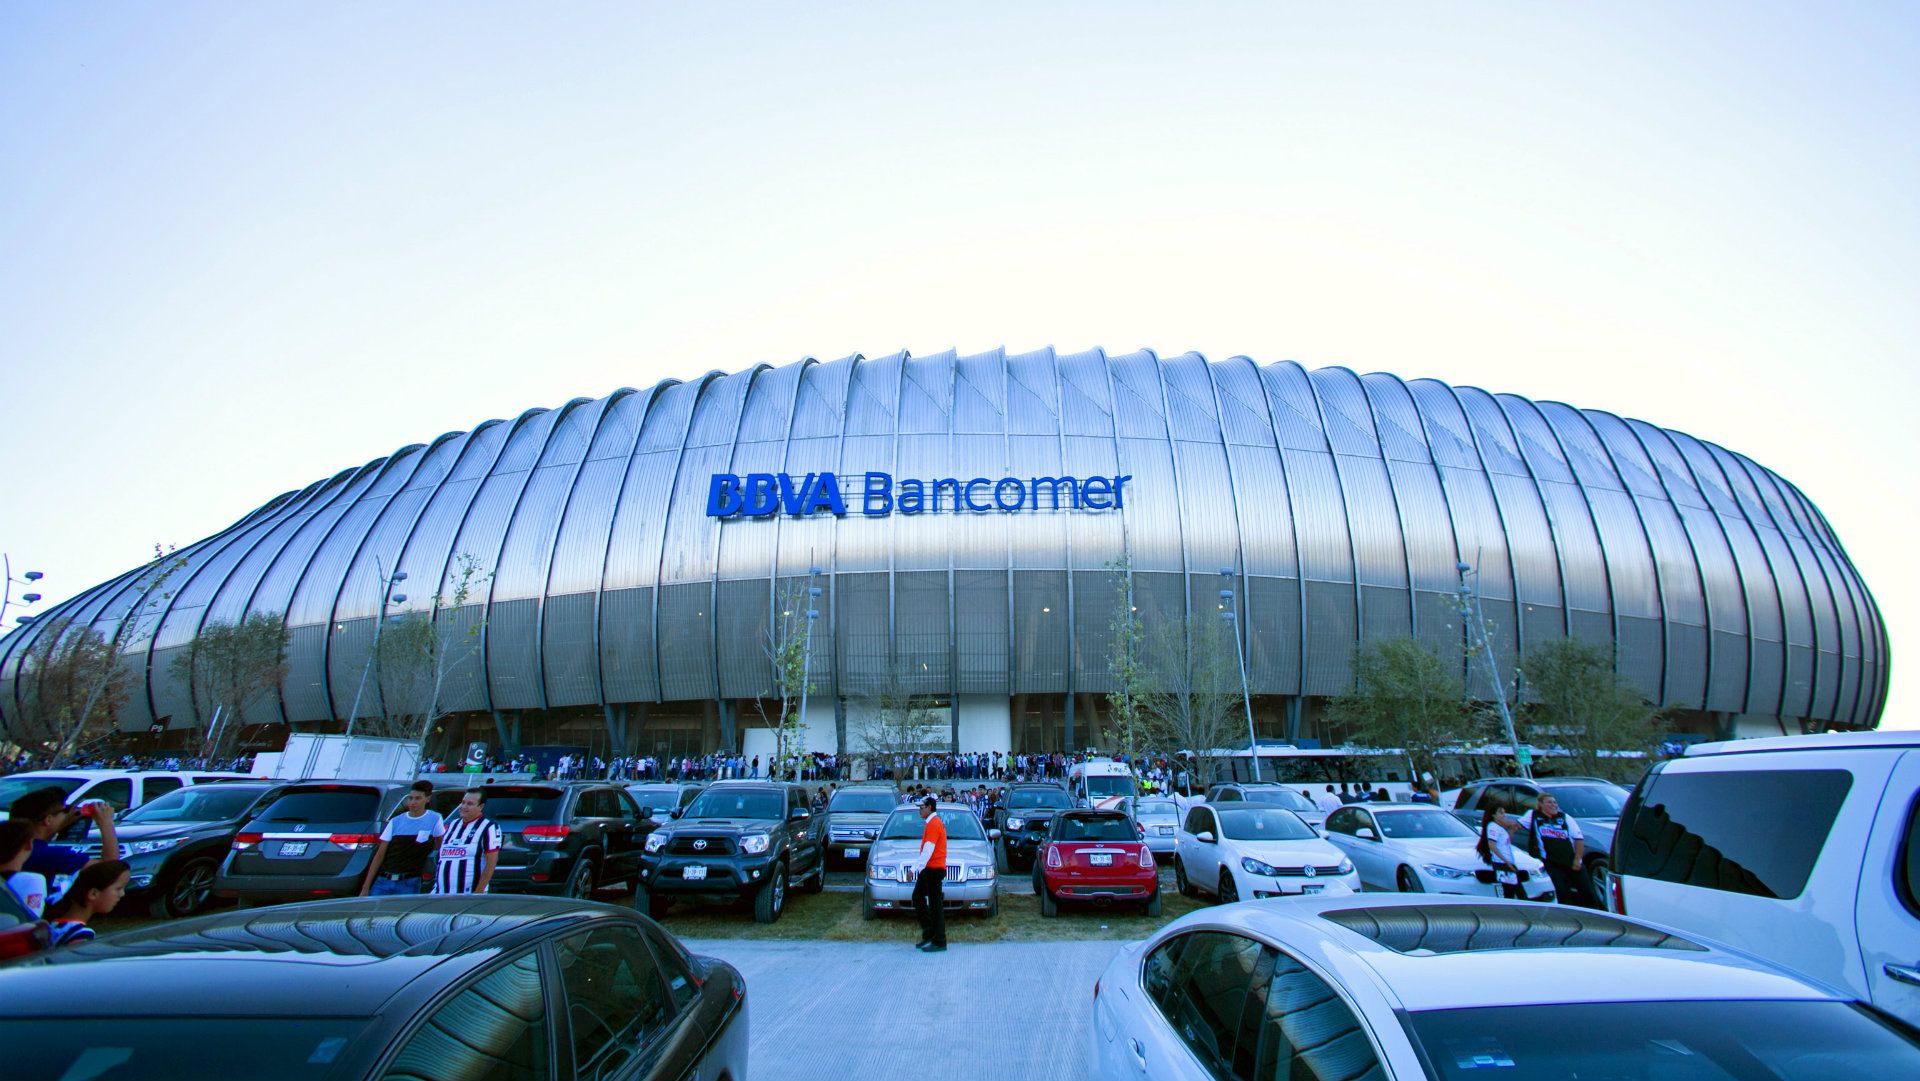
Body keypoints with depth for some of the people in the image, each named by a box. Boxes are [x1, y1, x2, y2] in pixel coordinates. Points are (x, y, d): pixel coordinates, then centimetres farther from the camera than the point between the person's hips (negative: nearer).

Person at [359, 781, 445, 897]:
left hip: (409, 884, -2)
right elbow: (379, 856, 6)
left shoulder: (435, 819, 0)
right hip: (383, 881, 3)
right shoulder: (395, 822, 5)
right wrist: (365, 887, 3)